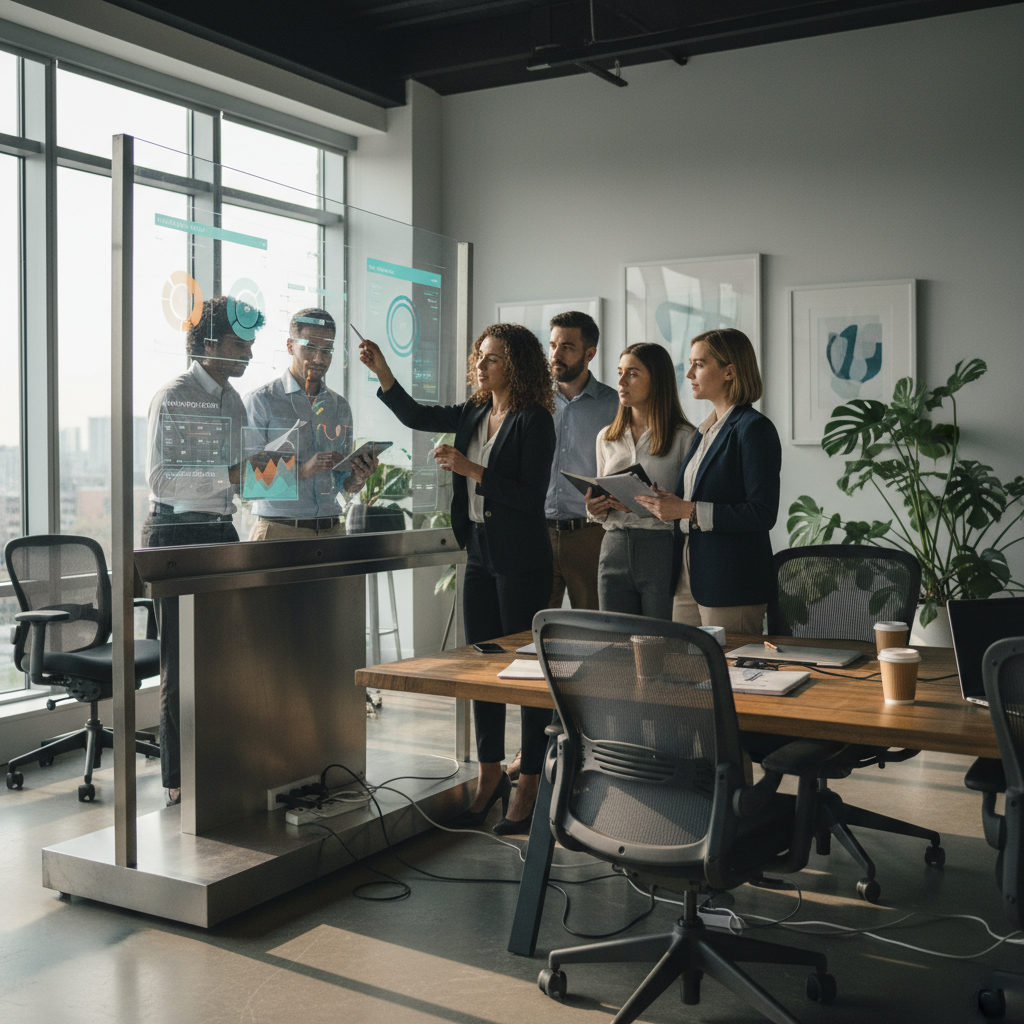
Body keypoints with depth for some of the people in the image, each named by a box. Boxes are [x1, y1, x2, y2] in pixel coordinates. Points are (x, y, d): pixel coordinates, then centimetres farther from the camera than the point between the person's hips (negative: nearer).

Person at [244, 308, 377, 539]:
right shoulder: (260, 401, -2)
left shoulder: (340, 406, 13)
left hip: (331, 529, 4)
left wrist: (358, 478, -7)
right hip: (279, 530, -4)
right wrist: (303, 470, -20)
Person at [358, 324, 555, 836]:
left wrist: (471, 470, -20)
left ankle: (528, 788, 8)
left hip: (521, 562, -8)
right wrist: (381, 371, 5)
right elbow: (416, 415, 16)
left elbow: (530, 495, -17)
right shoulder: (474, 415, 11)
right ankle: (489, 776, 23)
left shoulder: (534, 421, -11)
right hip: (480, 554, 8)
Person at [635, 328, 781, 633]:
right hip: (689, 580, 8)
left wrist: (689, 511, -19)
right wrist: (666, 505, 3)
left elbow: (763, 514, -18)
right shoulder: (705, 430, 16)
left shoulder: (754, 429, -11)